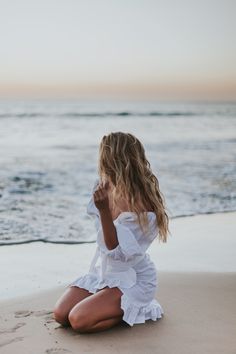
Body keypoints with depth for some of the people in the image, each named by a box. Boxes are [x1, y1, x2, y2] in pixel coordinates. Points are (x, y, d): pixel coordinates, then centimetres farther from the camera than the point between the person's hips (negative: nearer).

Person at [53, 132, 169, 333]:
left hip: (133, 279, -7)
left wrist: (104, 211, -36)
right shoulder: (108, 188, -5)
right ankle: (114, 305, 15)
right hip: (103, 271, 7)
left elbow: (118, 252, -28)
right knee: (61, 315, -4)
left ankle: (135, 311, 2)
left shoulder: (143, 206, -26)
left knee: (79, 320, -20)